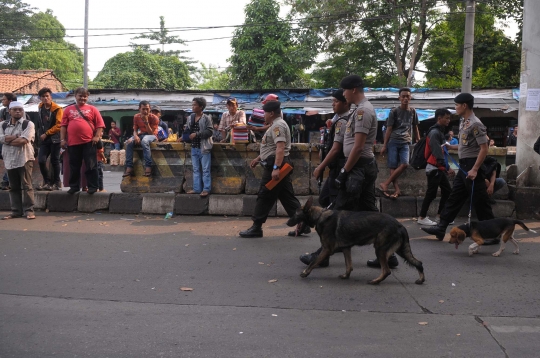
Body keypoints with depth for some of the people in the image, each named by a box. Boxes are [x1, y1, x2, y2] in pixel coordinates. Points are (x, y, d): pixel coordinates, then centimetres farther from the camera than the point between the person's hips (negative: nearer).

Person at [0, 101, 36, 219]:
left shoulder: (28, 124, -2)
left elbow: (24, 140, -15)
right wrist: (17, 136, -12)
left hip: (24, 159, -4)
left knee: (26, 185, -4)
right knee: (14, 187, 9)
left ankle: (29, 210, 0)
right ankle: (16, 211, 14)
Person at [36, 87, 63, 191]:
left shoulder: (57, 109, -10)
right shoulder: (40, 108, 10)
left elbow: (59, 125, -14)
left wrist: (46, 134, -12)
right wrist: (40, 134, 13)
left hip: (55, 139, -5)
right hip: (44, 139, 5)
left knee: (54, 161, 2)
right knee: (41, 161, -4)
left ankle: (56, 183, 14)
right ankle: (47, 182, 11)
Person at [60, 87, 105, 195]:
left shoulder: (92, 109, 7)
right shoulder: (68, 109, 12)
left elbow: (100, 125, 4)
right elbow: (63, 125, 11)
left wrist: (97, 136, -7)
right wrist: (62, 139, 5)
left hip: (88, 142, -2)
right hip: (73, 143, 2)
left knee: (91, 166, -1)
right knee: (74, 167, 10)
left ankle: (92, 187, 5)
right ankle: (74, 186, 20)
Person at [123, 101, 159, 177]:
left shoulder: (154, 118, -14)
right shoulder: (136, 117, -1)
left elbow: (151, 133, -18)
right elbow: (135, 130, 4)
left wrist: (146, 122, -30)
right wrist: (135, 136, -19)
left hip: (151, 136, -5)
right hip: (141, 134, 5)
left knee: (144, 141, -40)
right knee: (129, 142, -24)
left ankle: (148, 167, -42)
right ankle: (129, 168, -26)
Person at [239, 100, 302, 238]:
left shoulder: (278, 125, -13)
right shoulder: (276, 125, 21)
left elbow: (280, 147, -25)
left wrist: (276, 168, -32)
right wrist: (258, 158, 32)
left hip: (274, 166, -11)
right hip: (278, 166, 11)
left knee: (265, 197, -4)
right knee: (287, 197, 9)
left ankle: (256, 228, 3)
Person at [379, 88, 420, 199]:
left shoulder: (412, 111, 12)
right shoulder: (394, 111, 2)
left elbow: (415, 128, 20)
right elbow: (389, 129, 1)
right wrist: (384, 145, -2)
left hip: (405, 143, 2)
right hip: (393, 142, -2)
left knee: (404, 164, -16)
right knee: (393, 166, -8)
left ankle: (385, 184, -11)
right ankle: (397, 189, -6)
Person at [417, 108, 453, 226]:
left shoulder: (440, 132, 16)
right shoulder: (434, 132, -16)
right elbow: (437, 152, -25)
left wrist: (446, 166, 15)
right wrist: (446, 166, -31)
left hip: (440, 168, 10)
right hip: (434, 168, -10)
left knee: (447, 191, 12)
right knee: (431, 193, -5)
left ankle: (440, 215, 19)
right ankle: (422, 217, 2)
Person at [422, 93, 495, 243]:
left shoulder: (475, 124, -16)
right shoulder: (463, 122, 12)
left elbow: (484, 148, -20)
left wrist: (475, 169, -24)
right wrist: (450, 147, 20)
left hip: (472, 166, -9)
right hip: (463, 166, 9)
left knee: (479, 201, -2)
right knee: (454, 198, 11)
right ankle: (441, 228, 16)